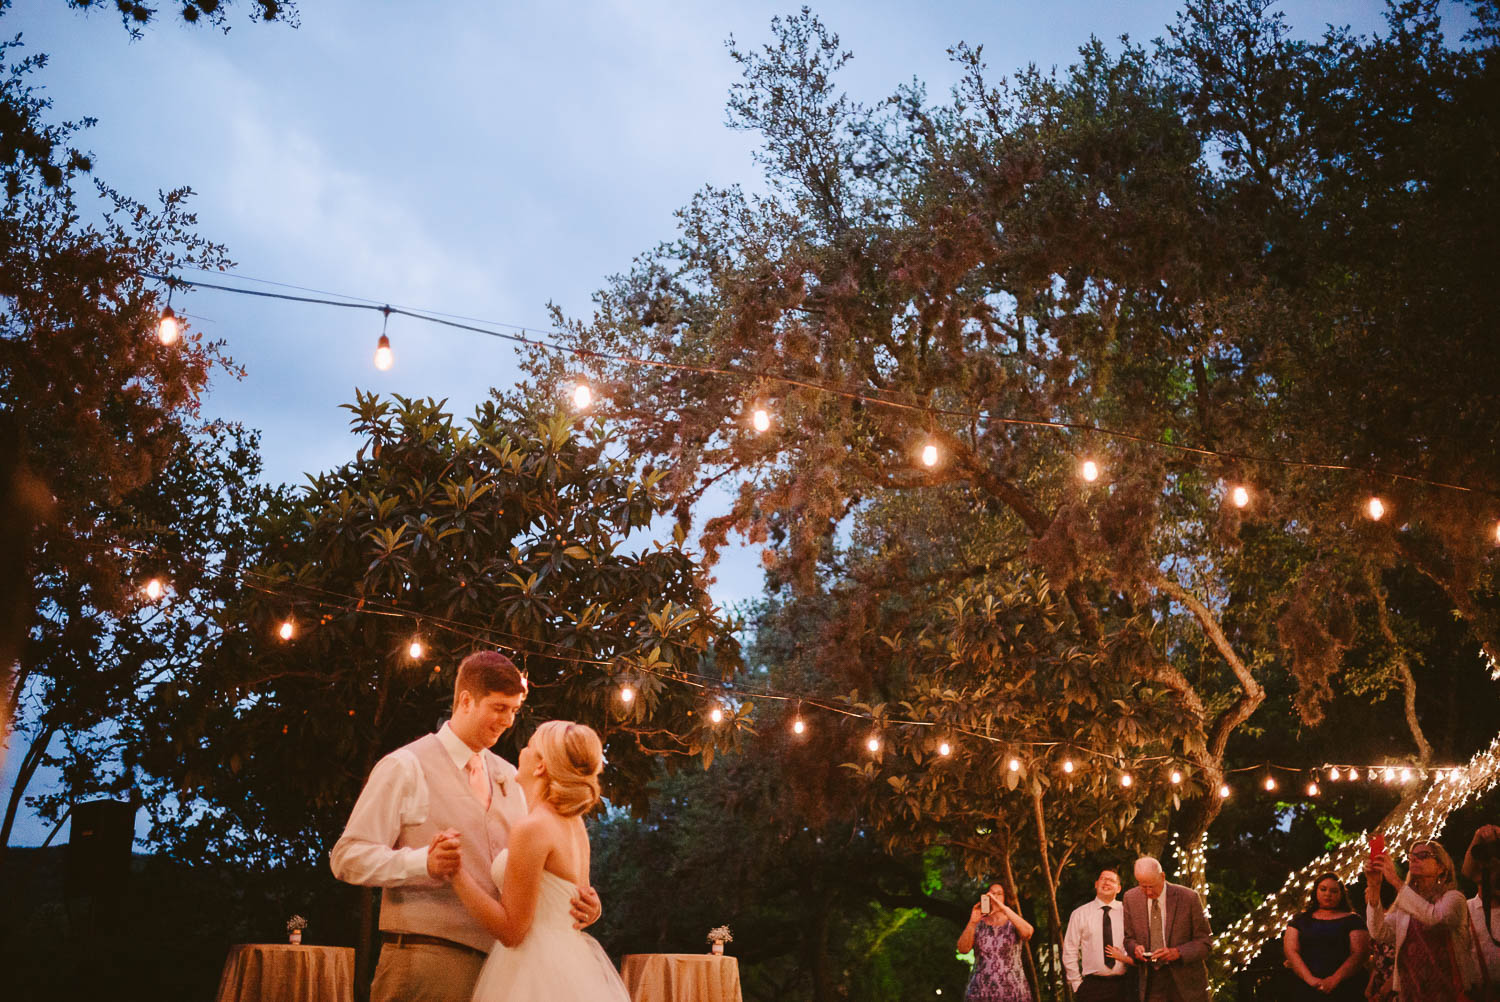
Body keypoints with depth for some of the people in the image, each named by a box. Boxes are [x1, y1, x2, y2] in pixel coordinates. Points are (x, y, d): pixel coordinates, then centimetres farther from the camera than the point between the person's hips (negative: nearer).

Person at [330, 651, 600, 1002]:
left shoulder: (508, 776, 18)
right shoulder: (405, 767, -3)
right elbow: (347, 857, -10)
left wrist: (575, 900, -4)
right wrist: (424, 863, -27)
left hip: (494, 961, 6)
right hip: (425, 962, -6)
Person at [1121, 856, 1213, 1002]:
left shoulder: (1188, 897, -10)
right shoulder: (1130, 898, 0)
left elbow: (1205, 940, -5)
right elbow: (1129, 937, 11)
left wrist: (1178, 952, -21)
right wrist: (1135, 948, -13)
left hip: (1186, 982, -2)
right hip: (1151, 982, 2)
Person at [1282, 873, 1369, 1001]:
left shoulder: (1352, 920, 6)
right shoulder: (1301, 919, 12)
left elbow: (1359, 953, -6)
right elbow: (1290, 951, 1)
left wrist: (1335, 979, -18)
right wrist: (1310, 978, -15)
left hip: (1344, 989, -1)